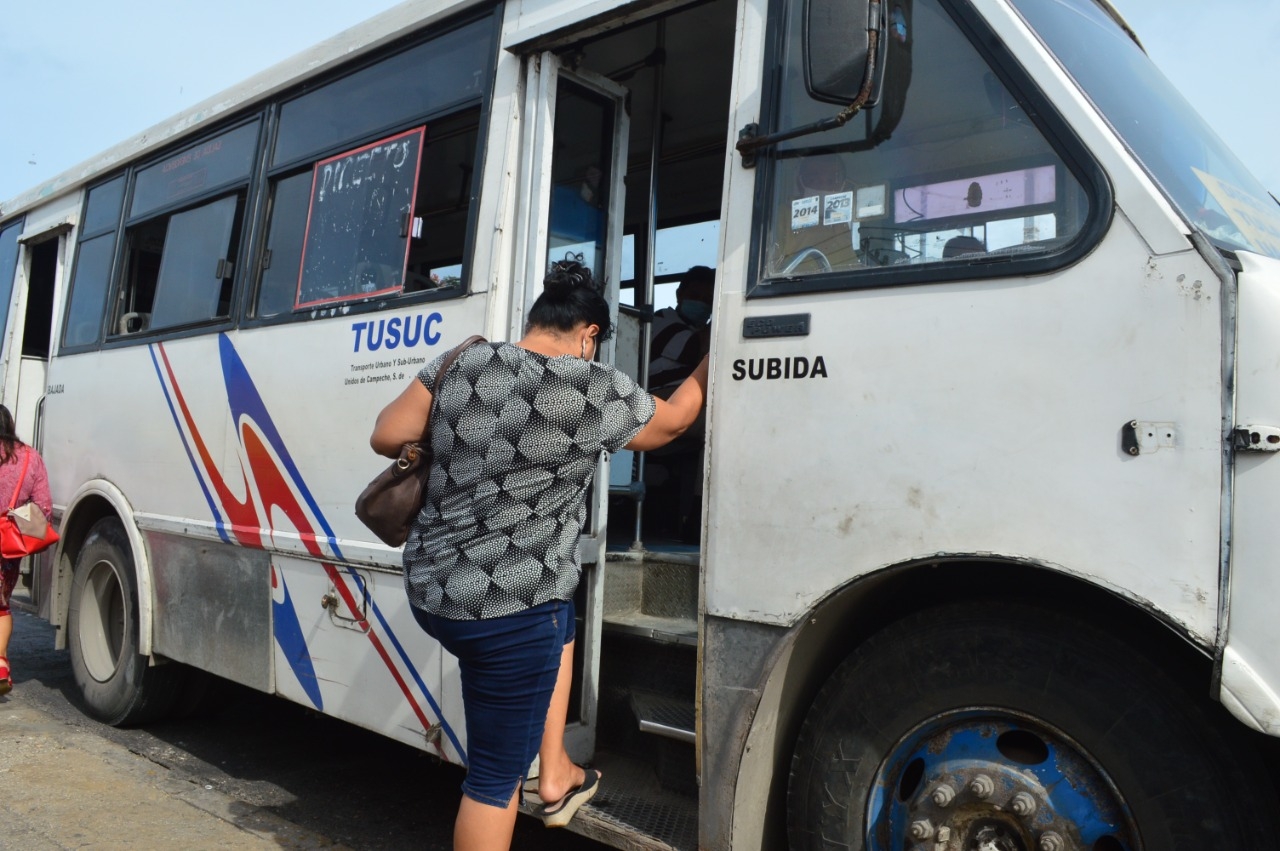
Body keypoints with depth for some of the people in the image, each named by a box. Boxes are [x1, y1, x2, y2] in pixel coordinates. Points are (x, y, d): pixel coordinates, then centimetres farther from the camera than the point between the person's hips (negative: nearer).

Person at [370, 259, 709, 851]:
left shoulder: (461, 364, 2)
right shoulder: (598, 391, -8)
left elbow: (386, 438, 4)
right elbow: (671, 422, 10)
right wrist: (709, 366, 26)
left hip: (429, 592, 7)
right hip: (508, 610, -6)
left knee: (557, 621, 33)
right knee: (497, 777, 9)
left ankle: (556, 779, 38)